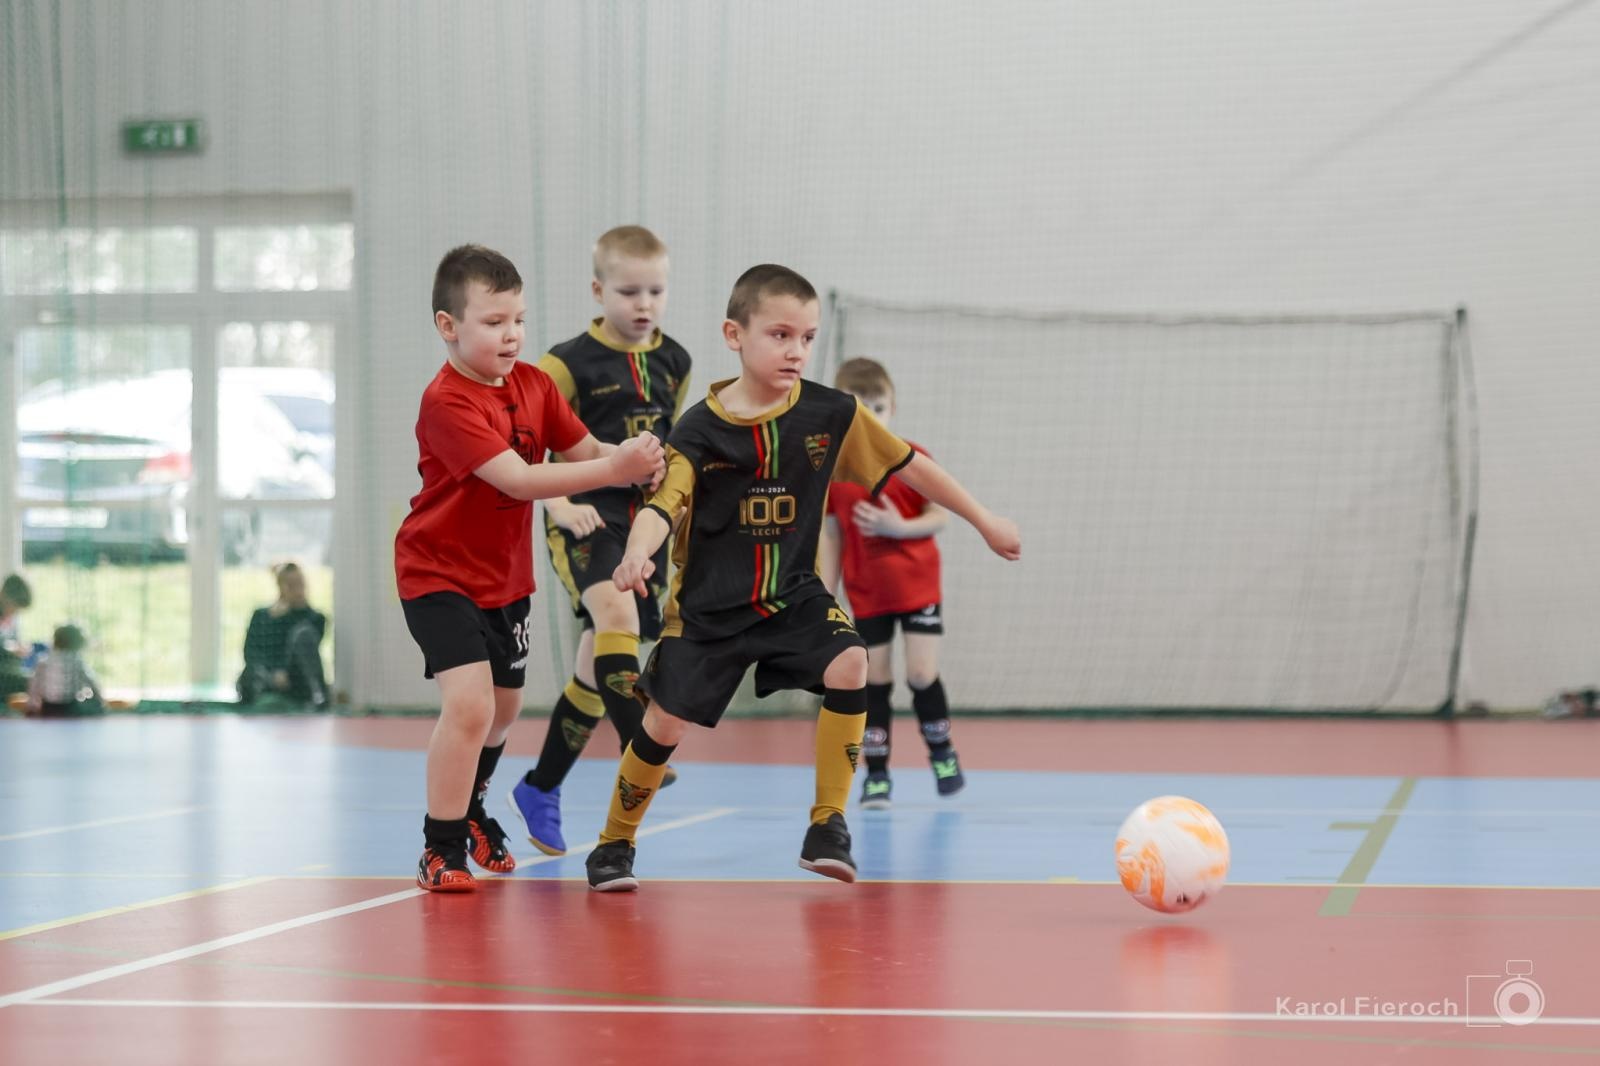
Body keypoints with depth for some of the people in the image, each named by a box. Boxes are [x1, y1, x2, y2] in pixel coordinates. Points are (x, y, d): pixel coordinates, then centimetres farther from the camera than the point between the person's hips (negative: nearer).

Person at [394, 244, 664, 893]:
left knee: (504, 709, 22)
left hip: (506, 574, 8)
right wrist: (613, 471, -38)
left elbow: (581, 450, -1)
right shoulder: (447, 402, -25)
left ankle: (468, 807, 50)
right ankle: (440, 849, -8)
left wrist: (631, 455, -24)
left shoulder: (534, 385, -1)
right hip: (440, 574, -8)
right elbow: (516, 480, -32)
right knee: (470, 704, -22)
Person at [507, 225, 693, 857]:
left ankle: (540, 791, 24)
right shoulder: (571, 363, -8)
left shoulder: (673, 362, 9)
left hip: (644, 523, 5)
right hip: (587, 521, -5)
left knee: (596, 666, 10)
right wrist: (560, 507, -21)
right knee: (616, 615, -33)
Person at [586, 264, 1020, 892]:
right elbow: (660, 508, -22)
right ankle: (614, 845, 24)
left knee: (849, 664, -24)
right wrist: (637, 556, -45)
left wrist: (985, 522, 8)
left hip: (793, 595, 2)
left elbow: (908, 466, 3)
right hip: (709, 605, -2)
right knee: (667, 723, -1)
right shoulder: (700, 429, -14)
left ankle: (827, 826, -13)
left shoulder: (831, 414, -7)